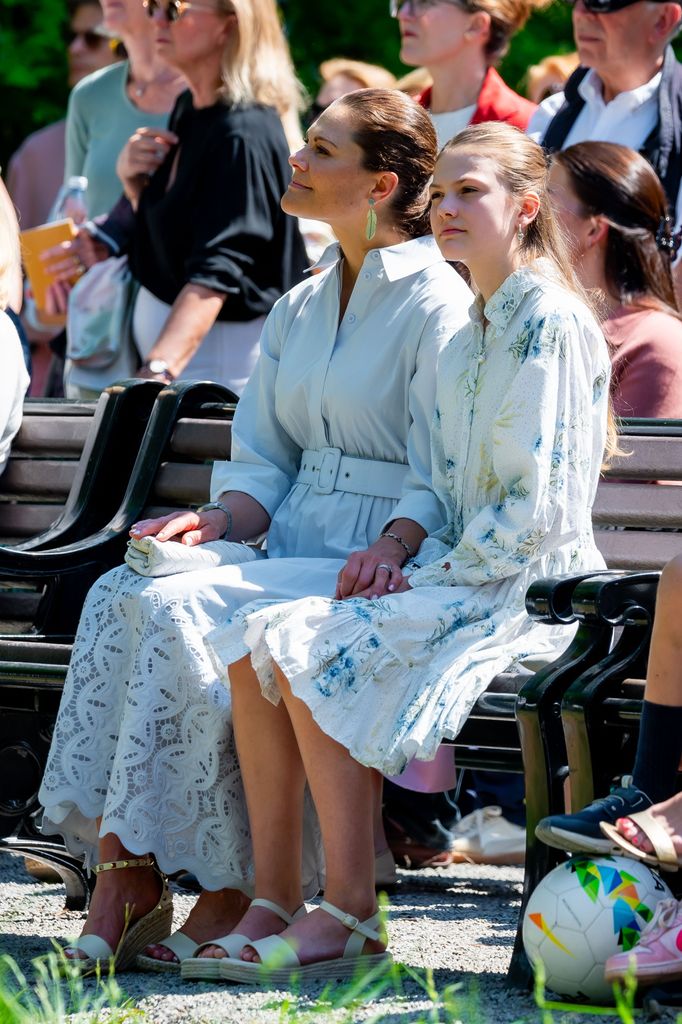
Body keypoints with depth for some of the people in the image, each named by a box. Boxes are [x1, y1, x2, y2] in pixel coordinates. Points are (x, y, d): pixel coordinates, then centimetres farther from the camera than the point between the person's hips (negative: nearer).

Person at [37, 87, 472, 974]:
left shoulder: (436, 303, -4)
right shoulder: (300, 308, 20)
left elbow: (443, 478, -10)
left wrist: (388, 551, -28)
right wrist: (217, 520, -3)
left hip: (377, 575, -7)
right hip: (290, 557, 7)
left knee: (180, 609, -29)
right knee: (118, 594, -21)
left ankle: (229, 889, -25)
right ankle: (119, 860, -29)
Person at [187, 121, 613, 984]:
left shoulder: (551, 322, -11)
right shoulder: (468, 332, 18)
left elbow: (535, 502, -17)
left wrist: (438, 575, -15)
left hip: (529, 588, -9)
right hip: (457, 574, 9)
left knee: (312, 649, -25)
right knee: (255, 640, -9)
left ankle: (350, 914, -22)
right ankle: (273, 903, -12)